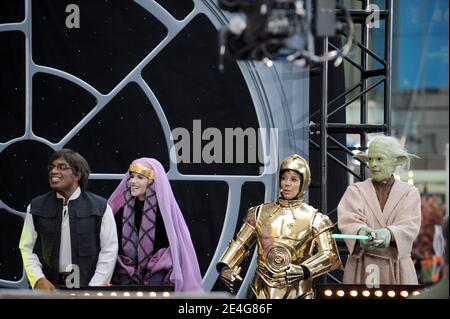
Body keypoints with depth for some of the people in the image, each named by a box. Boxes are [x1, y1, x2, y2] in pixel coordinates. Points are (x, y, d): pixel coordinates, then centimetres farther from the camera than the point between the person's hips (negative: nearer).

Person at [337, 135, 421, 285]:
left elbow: (410, 227, -6)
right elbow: (348, 221, -5)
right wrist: (361, 232, -29)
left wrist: (389, 233, -28)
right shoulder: (355, 191, 11)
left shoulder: (409, 192, 9)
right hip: (362, 268, 0)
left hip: (398, 269, 0)